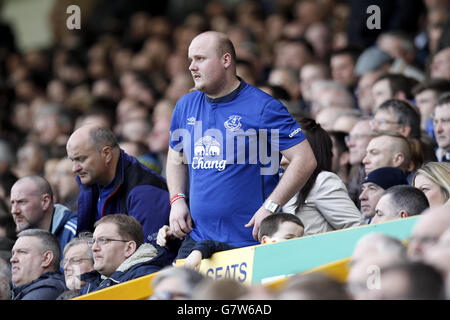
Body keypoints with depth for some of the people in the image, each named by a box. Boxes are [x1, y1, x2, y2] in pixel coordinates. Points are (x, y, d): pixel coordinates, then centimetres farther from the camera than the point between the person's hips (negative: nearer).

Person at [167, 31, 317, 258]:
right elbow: (176, 159, 27)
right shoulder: (185, 106, 12)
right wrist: (177, 200, 9)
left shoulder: (262, 107, -8)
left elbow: (305, 160, -11)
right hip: (197, 239, 5)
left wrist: (271, 207, -17)